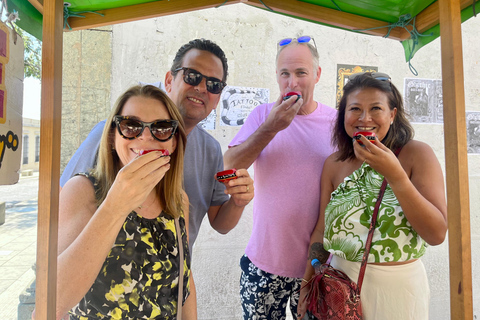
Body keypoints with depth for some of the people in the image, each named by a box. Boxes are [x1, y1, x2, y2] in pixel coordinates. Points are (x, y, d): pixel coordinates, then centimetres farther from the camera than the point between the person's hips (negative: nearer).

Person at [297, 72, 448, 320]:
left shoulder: (417, 154, -11)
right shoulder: (334, 164, -5)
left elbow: (438, 234, -16)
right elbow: (322, 228, 1)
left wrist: (395, 176, -27)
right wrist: (307, 282, 2)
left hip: (397, 287, -2)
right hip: (341, 281, 2)